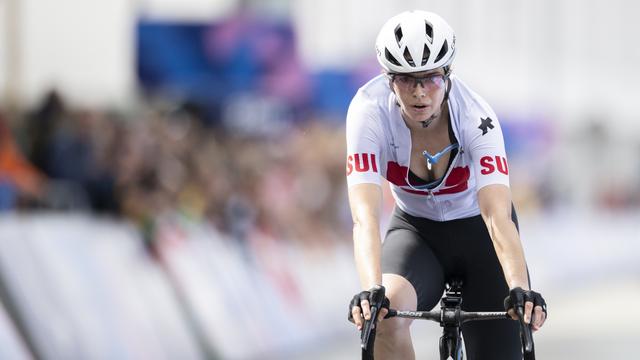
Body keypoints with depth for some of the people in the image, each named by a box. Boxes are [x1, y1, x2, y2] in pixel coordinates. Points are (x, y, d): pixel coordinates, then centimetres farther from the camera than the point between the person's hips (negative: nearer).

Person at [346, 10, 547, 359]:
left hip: (477, 228, 0)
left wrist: (520, 290, -56)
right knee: (386, 310, -32)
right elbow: (365, 215, -38)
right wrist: (371, 290, -55)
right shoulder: (369, 110, -27)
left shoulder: (474, 115, -29)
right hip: (416, 229, 0)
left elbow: (497, 216, -39)